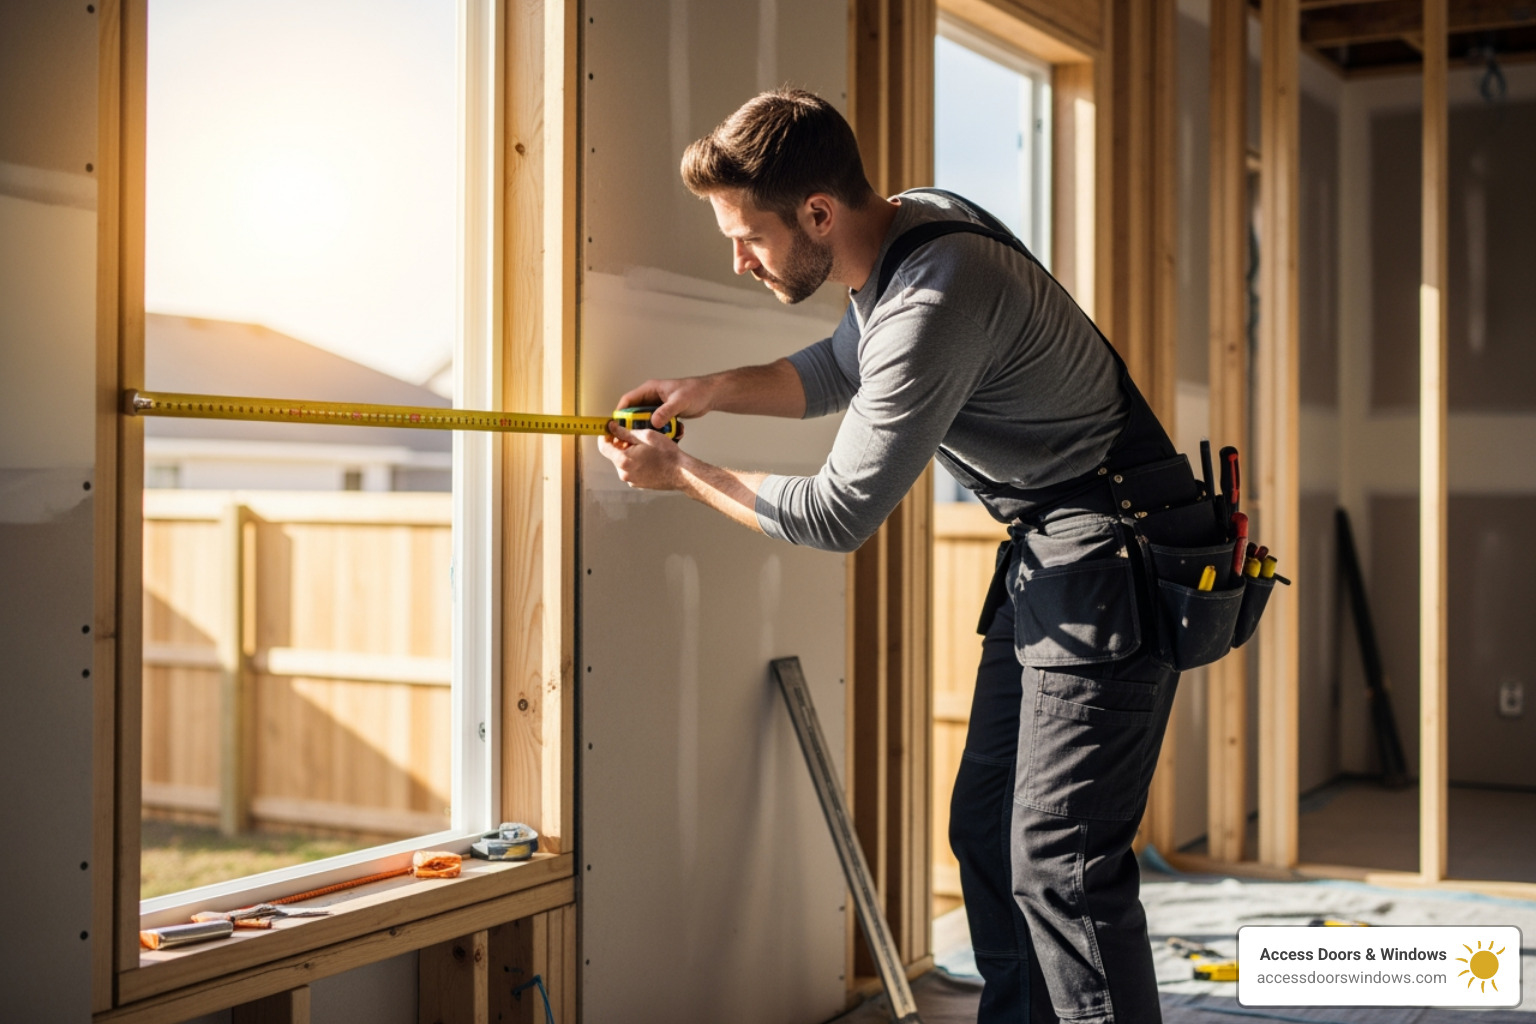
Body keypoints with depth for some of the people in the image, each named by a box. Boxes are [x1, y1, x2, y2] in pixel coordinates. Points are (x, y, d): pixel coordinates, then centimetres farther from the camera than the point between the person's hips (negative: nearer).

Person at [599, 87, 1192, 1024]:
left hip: (1109, 568, -10)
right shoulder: (912, 220, 4)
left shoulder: (935, 299, -27)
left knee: (1059, 862, -10)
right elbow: (839, 369, 21)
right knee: (987, 827, 13)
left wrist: (682, 476, -7)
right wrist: (714, 391, 4)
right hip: (1046, 561, 10)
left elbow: (840, 514, -20)